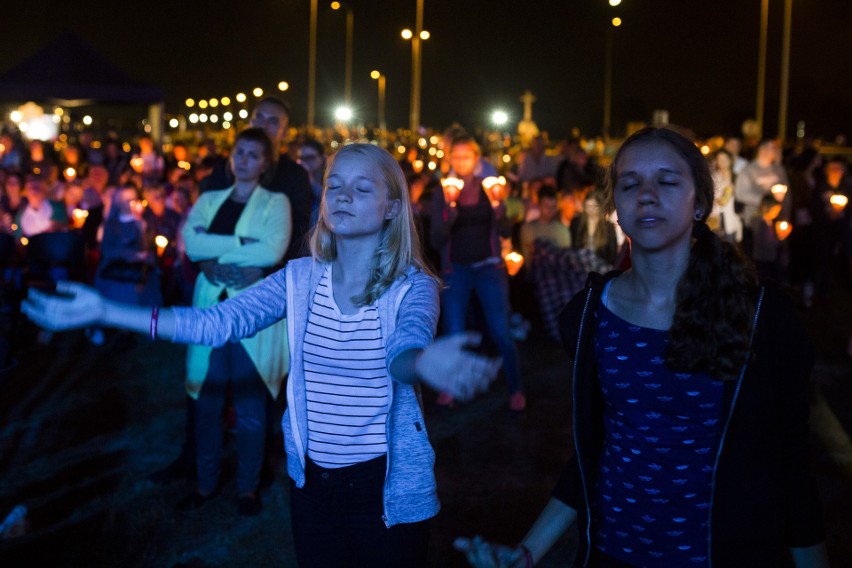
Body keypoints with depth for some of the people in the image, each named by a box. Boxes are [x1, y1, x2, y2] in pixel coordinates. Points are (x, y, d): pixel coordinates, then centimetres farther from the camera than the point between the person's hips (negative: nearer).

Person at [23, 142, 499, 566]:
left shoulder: (413, 287, -14)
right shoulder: (301, 277, -3)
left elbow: (404, 351, -33)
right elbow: (217, 322, -6)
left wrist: (423, 362, -60)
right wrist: (104, 311, -11)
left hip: (386, 486, -3)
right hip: (311, 479, 4)